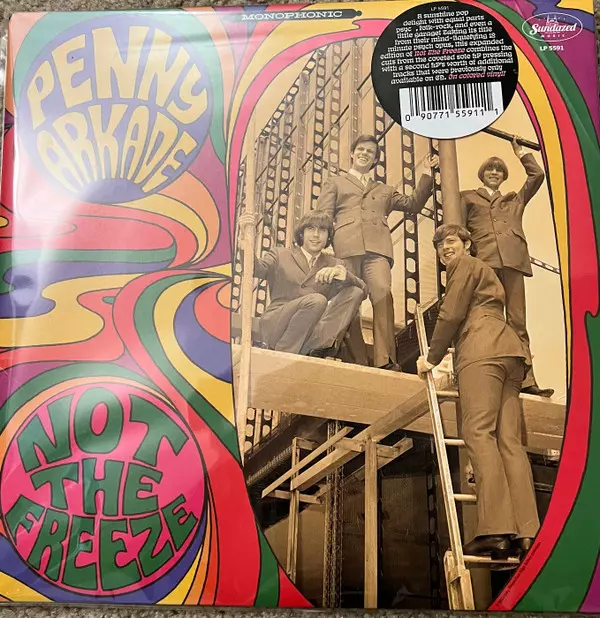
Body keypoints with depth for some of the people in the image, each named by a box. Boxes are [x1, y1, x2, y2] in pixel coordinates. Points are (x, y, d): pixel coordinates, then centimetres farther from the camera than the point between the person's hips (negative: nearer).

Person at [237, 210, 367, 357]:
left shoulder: (334, 265, 20)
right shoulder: (280, 256, 15)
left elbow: (363, 291, 3)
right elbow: (255, 269, -6)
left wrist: (341, 273, -17)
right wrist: (245, 236, -25)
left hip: (311, 332, 3)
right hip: (275, 326, -3)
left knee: (354, 293, -14)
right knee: (316, 300, -29)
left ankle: (316, 348, -32)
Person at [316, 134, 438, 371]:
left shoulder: (385, 190, 36)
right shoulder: (335, 183, 27)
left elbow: (413, 203, 27)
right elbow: (322, 217, 13)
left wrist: (428, 174, 24)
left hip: (377, 248, 1)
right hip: (346, 247, -1)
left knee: (383, 294, -23)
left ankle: (385, 360, -32)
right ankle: (357, 363, -11)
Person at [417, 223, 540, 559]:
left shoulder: (464, 264, 9)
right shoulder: (486, 271, 36)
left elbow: (452, 314, -1)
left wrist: (432, 358, 6)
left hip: (482, 350, -9)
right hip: (511, 353, 9)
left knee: (480, 432, -18)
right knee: (509, 440, -4)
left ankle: (496, 530, -30)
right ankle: (526, 533, -15)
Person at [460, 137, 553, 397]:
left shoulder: (515, 199, 31)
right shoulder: (468, 197, 23)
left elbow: (537, 174, 26)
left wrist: (520, 153, 32)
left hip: (512, 261, 2)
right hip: (483, 261, -2)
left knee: (518, 321, -5)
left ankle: (526, 379, -12)